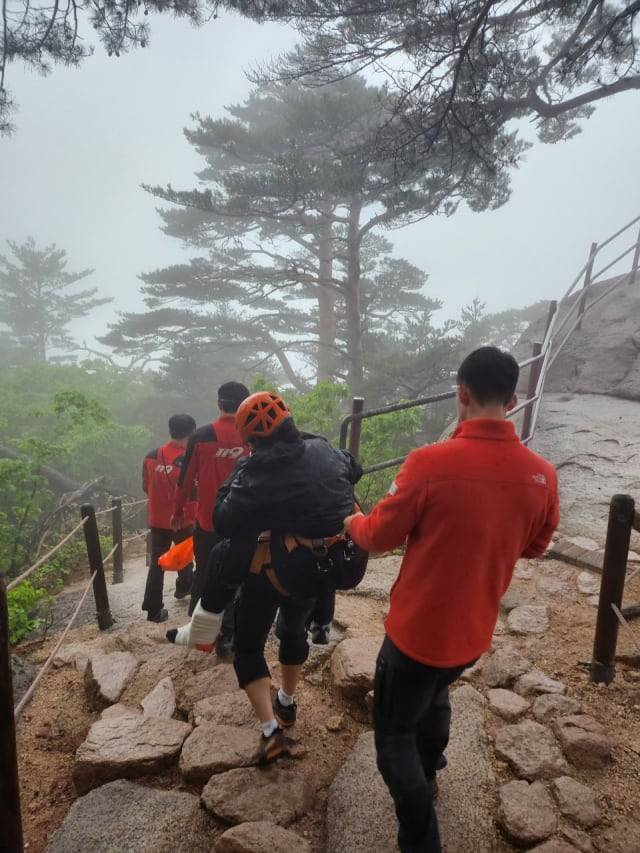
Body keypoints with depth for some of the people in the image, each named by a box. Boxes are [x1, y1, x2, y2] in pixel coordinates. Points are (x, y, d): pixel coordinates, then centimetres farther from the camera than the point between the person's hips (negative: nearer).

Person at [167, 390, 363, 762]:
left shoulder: (258, 470, -17)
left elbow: (223, 523, -14)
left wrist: (234, 481, -3)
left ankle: (272, 732, 5)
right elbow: (354, 469, 20)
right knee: (295, 628, 31)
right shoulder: (324, 449, -2)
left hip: (280, 567, -5)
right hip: (329, 563, 6)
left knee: (249, 646, 14)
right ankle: (287, 703, 47)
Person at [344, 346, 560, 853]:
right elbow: (535, 546, 7)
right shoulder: (542, 474, -11)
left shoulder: (430, 462, -25)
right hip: (475, 633, 6)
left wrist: (353, 522, 10)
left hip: (416, 629, -5)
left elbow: (380, 536, -12)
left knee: (395, 736, 16)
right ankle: (428, 774, 56)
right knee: (436, 698, 34)